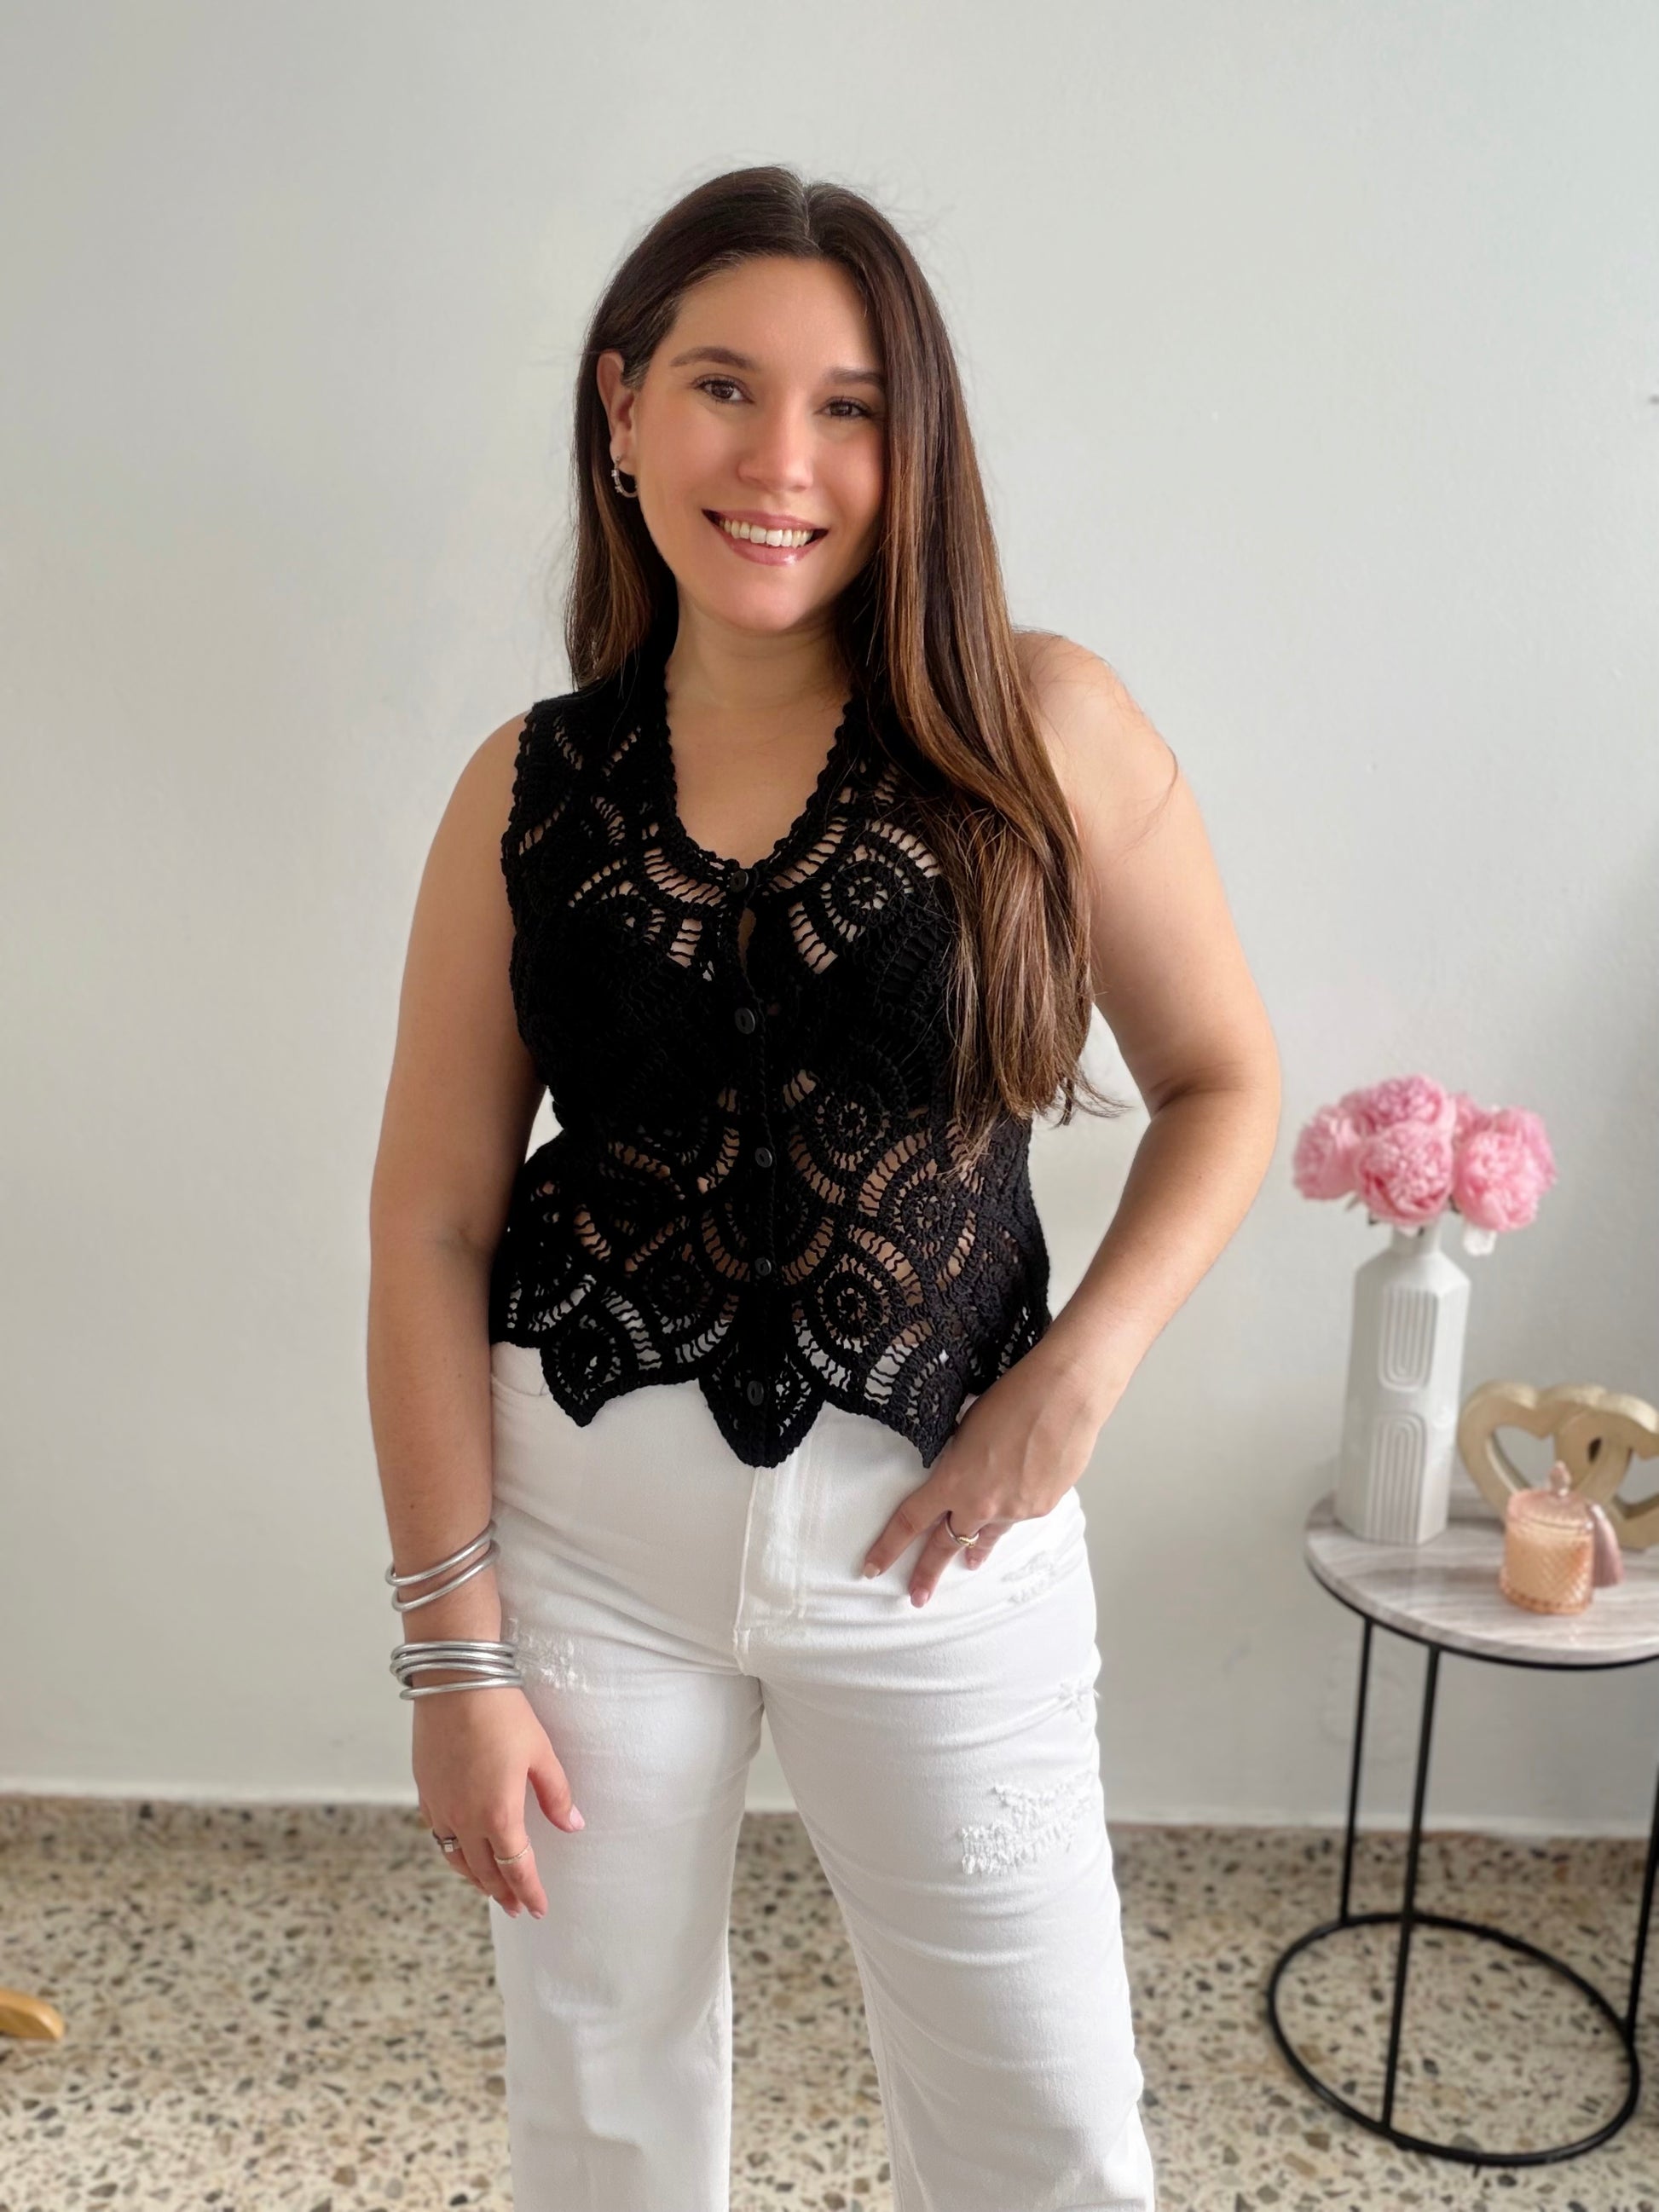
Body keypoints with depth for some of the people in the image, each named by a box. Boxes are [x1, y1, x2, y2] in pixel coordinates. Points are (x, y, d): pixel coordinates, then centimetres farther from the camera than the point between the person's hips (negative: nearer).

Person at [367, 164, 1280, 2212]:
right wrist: (452, 1645, -4)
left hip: (933, 1523, -1)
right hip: (582, 1508, 2)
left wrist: (1075, 1378, -11)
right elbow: (431, 1224, -3)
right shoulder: (530, 790, -3)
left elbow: (1223, 1080, 2)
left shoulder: (1042, 728, -6)